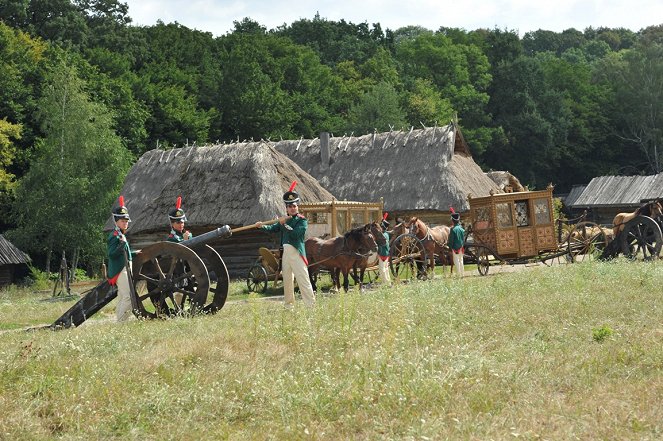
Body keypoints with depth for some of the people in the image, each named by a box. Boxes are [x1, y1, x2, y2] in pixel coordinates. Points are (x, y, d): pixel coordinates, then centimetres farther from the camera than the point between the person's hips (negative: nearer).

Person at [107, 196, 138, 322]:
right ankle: (122, 321, -17)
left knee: (122, 298, 12)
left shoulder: (121, 235, 19)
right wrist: (123, 243, -30)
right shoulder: (115, 236, -12)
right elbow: (112, 254, -22)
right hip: (120, 270, -11)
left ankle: (119, 320, 15)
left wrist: (135, 253, 34)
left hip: (124, 269, 11)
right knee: (128, 296, -17)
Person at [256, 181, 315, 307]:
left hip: (297, 253, -7)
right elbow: (273, 228, 11)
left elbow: (296, 233, -18)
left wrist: (284, 224, -16)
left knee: (303, 280, -11)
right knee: (287, 280, 13)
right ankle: (289, 305, 22)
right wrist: (262, 226, -6)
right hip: (285, 253, 7)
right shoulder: (285, 219, 16)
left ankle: (311, 305, -11)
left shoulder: (302, 221, -4)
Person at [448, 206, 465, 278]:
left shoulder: (453, 229, -14)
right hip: (461, 247, 6)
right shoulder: (461, 228, 3)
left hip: (455, 248, -6)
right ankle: (462, 274, 18)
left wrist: (450, 248, -8)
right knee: (461, 260, 14)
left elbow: (451, 240, -12)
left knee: (456, 261, -2)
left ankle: (459, 274, -4)